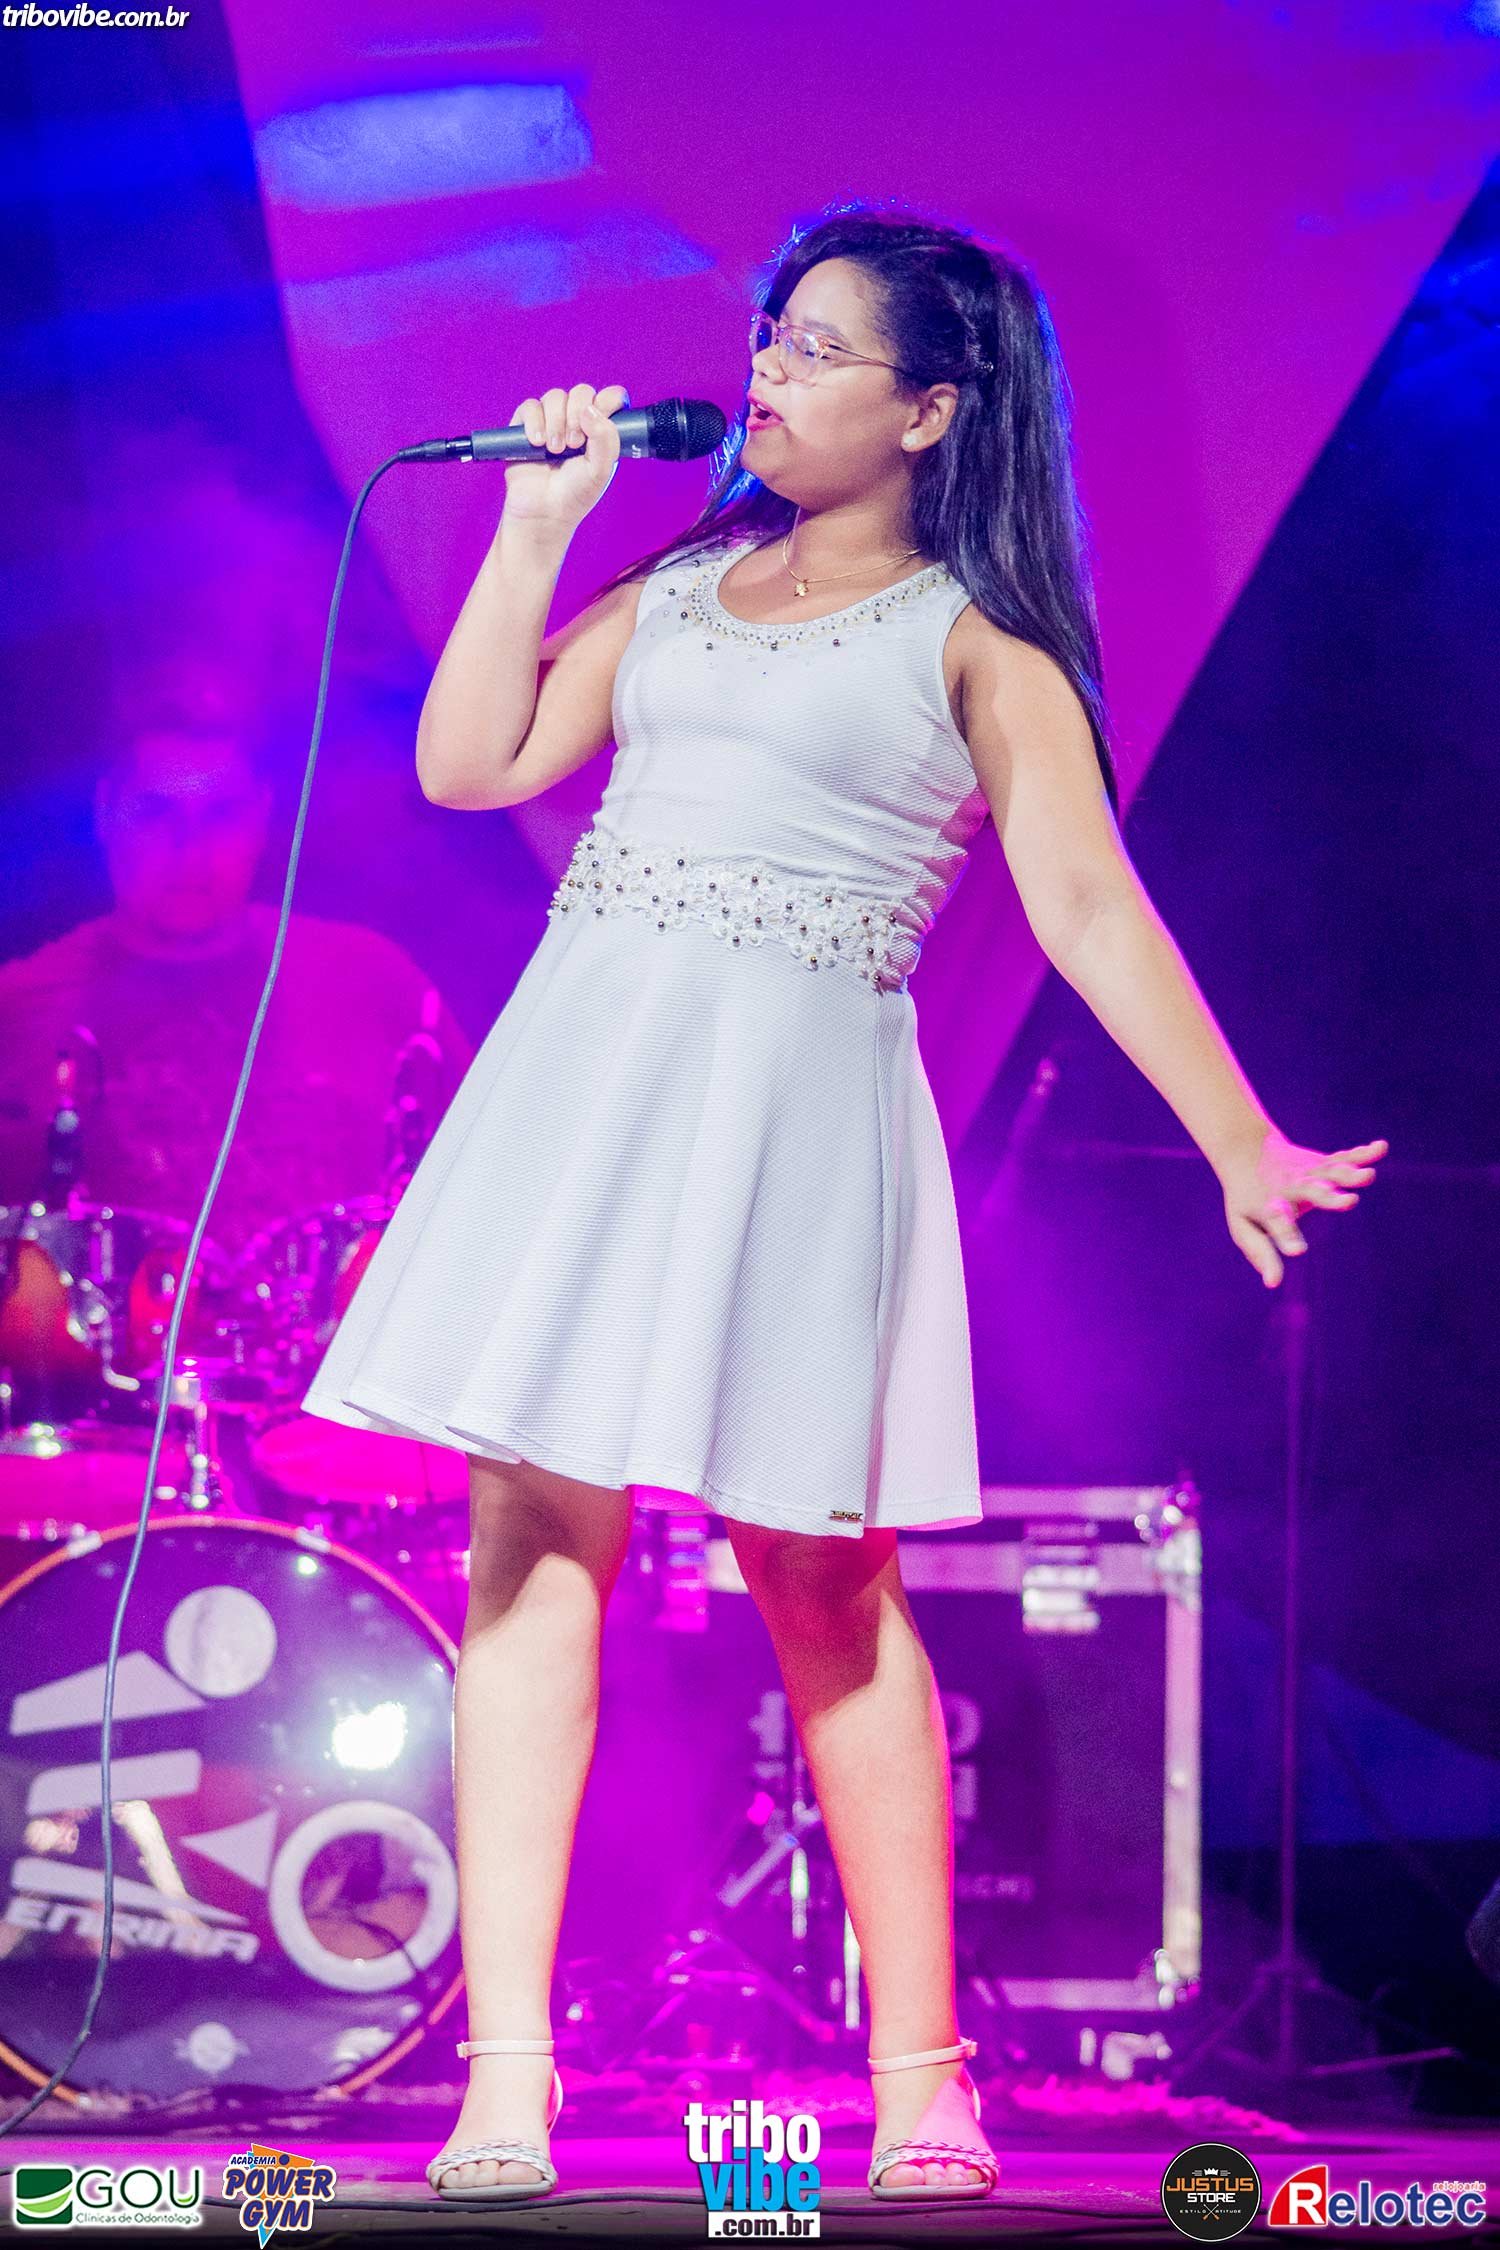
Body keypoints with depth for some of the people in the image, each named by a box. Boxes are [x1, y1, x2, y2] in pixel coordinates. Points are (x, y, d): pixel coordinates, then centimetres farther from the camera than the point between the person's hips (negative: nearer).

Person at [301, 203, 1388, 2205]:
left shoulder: (974, 641, 4)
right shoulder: (675, 588, 18)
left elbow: (1093, 911, -3)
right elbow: (469, 762, 11)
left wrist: (1244, 1144, -12)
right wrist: (540, 521, 8)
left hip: (798, 1099, -4)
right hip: (586, 1068, 4)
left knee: (821, 1581, -1)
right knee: (536, 1536, -5)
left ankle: (922, 2077, 11)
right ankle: (506, 2077, -7)